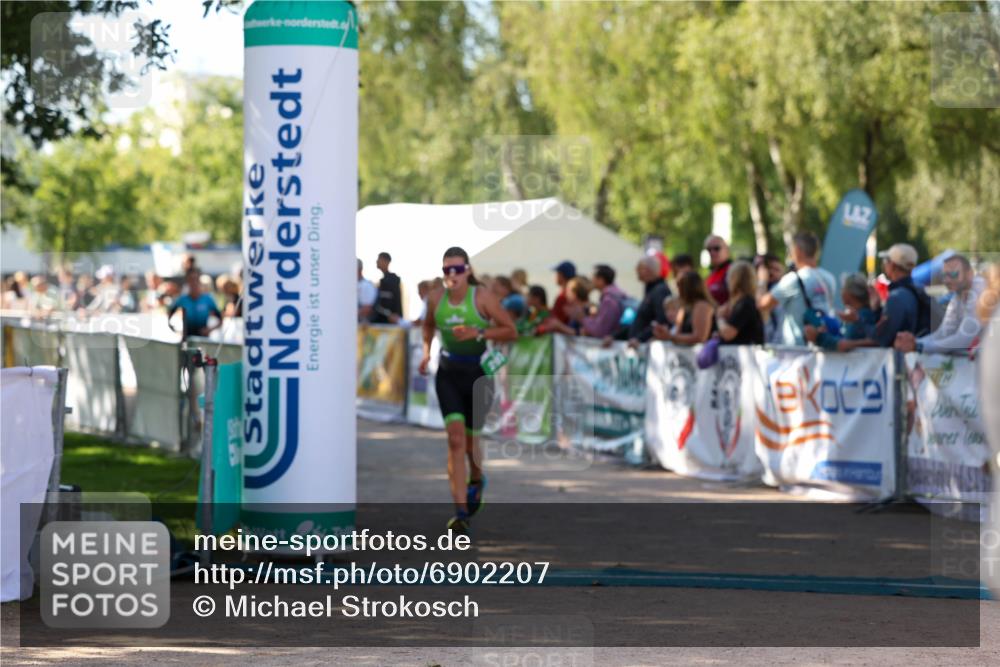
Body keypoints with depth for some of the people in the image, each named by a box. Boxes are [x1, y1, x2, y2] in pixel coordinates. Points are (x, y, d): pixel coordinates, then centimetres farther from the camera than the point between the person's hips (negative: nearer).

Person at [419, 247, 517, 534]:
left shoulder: (483, 298, -10)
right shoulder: (435, 299, -1)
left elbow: (511, 331, -7)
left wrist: (478, 333, -21)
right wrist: (426, 351, 4)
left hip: (479, 373, -1)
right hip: (448, 373, 1)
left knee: (469, 440, 11)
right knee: (455, 439, -14)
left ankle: (476, 479, 48)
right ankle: (461, 511, -17)